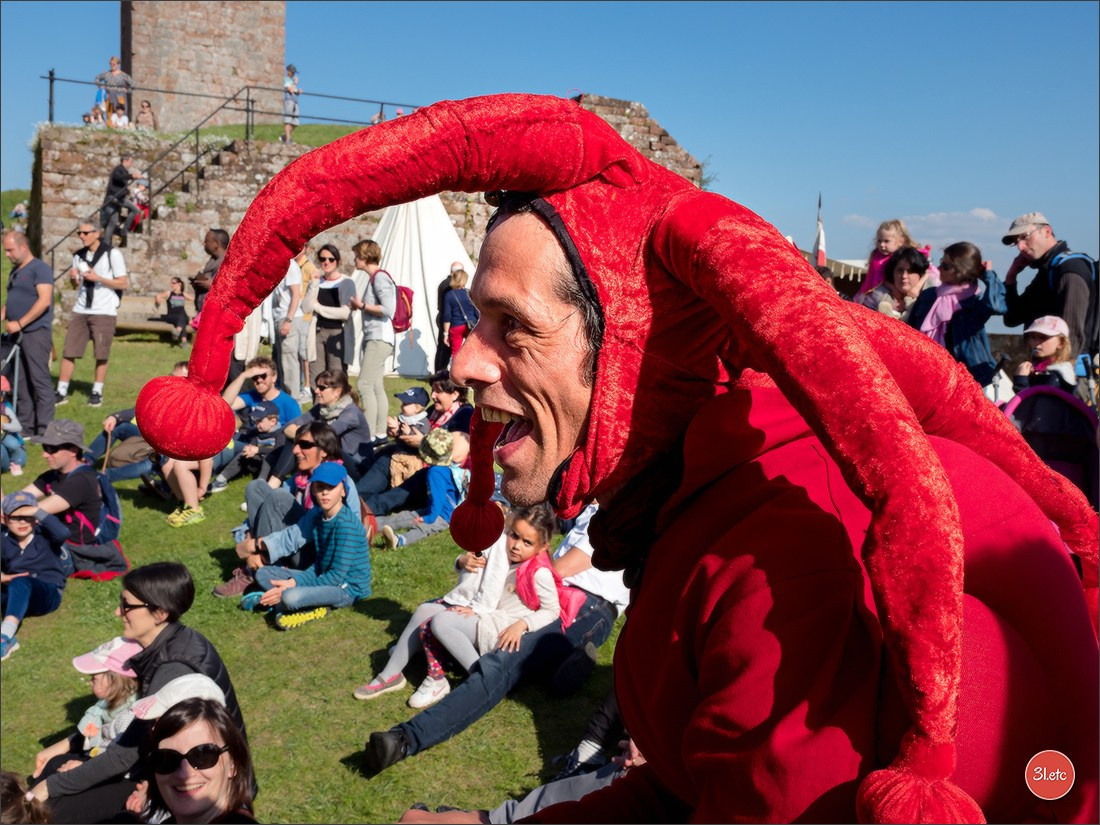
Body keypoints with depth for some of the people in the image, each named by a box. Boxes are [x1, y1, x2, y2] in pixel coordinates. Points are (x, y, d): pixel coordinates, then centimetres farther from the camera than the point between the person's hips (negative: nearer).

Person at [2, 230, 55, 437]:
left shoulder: (40, 268, -7)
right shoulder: (15, 271, 18)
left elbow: (44, 301, -16)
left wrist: (20, 323, -18)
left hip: (36, 333, -9)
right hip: (16, 334, 9)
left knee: (40, 380, -7)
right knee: (19, 381, 9)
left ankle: (44, 429, -5)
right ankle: (25, 426, 16)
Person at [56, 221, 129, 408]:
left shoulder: (113, 254, -5)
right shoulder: (78, 256, 11)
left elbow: (124, 283, -7)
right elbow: (77, 285, 19)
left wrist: (98, 278, -17)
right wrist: (73, 278, -4)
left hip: (104, 312, -4)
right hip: (80, 310, 5)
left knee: (101, 354, 0)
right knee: (68, 351, 0)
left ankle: (97, 392, 13)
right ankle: (61, 393, 6)